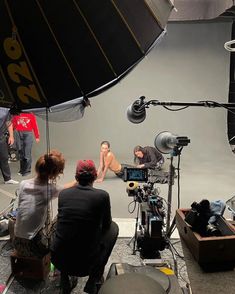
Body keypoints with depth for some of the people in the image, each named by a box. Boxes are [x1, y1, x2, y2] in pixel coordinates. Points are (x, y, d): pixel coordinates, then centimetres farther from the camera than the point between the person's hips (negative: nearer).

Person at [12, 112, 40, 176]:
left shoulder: (30, 114, 6)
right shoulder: (16, 114, 12)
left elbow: (35, 125, 3)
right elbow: (13, 125, 10)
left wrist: (37, 137, -1)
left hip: (28, 133, -3)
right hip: (18, 134, 3)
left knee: (27, 153, -5)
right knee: (20, 153, 7)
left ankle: (27, 170, 4)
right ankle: (22, 169, 16)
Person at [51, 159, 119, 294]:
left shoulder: (63, 193, -1)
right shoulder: (102, 195, -10)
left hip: (58, 261, 4)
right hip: (86, 265, -3)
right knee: (113, 227, 16)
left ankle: (65, 282, 30)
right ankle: (93, 283, 19)